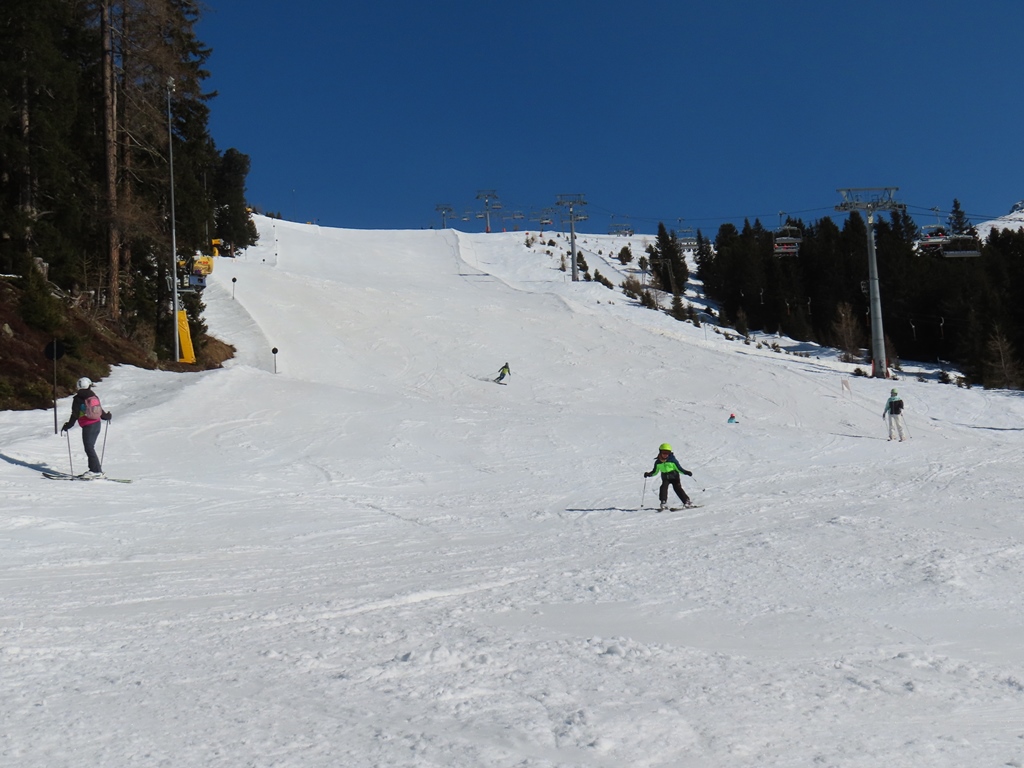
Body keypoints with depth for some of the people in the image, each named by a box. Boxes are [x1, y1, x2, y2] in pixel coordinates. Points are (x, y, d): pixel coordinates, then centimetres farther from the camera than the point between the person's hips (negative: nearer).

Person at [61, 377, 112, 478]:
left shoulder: (78, 398, -7)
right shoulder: (94, 396, 8)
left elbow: (75, 414, -10)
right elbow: (100, 411, 14)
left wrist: (68, 426, -2)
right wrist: (107, 416, 33)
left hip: (88, 426, -6)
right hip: (97, 424, 6)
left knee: (89, 448, -6)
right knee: (91, 447, 14)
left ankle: (97, 471, -13)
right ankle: (95, 469, 13)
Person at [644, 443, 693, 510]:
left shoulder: (673, 460, -12)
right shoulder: (658, 462, -3)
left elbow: (679, 468, -6)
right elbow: (655, 472, 9)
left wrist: (686, 472, -20)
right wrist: (649, 474, -7)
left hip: (674, 476, -3)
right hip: (665, 478, 3)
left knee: (677, 488, -14)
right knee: (663, 487, -19)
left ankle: (686, 501, -6)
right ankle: (663, 503, -16)